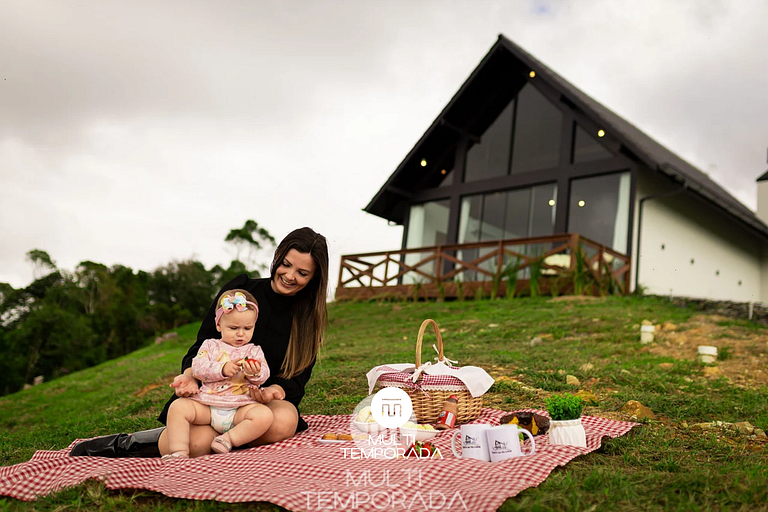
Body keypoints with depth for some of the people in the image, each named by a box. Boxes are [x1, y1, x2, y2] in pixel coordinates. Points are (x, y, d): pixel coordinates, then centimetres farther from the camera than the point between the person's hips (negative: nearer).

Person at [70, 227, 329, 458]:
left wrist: (274, 391, -23)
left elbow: (297, 380, 0)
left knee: (284, 421, -36)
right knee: (197, 443, -34)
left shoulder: (309, 316, 3)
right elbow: (202, 346, 0)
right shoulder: (240, 288, 0)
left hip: (262, 397, 2)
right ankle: (124, 444, -6)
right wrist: (190, 376, -20)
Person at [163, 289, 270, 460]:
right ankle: (179, 452, -18)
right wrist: (222, 369, -19)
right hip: (207, 405, 1)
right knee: (178, 407, -20)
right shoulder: (210, 345, 12)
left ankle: (228, 440, -23)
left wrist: (255, 373, -24)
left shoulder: (254, 350, 14)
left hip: (241, 406, -1)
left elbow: (264, 375, 1)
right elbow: (197, 368, -3)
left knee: (264, 415, -28)